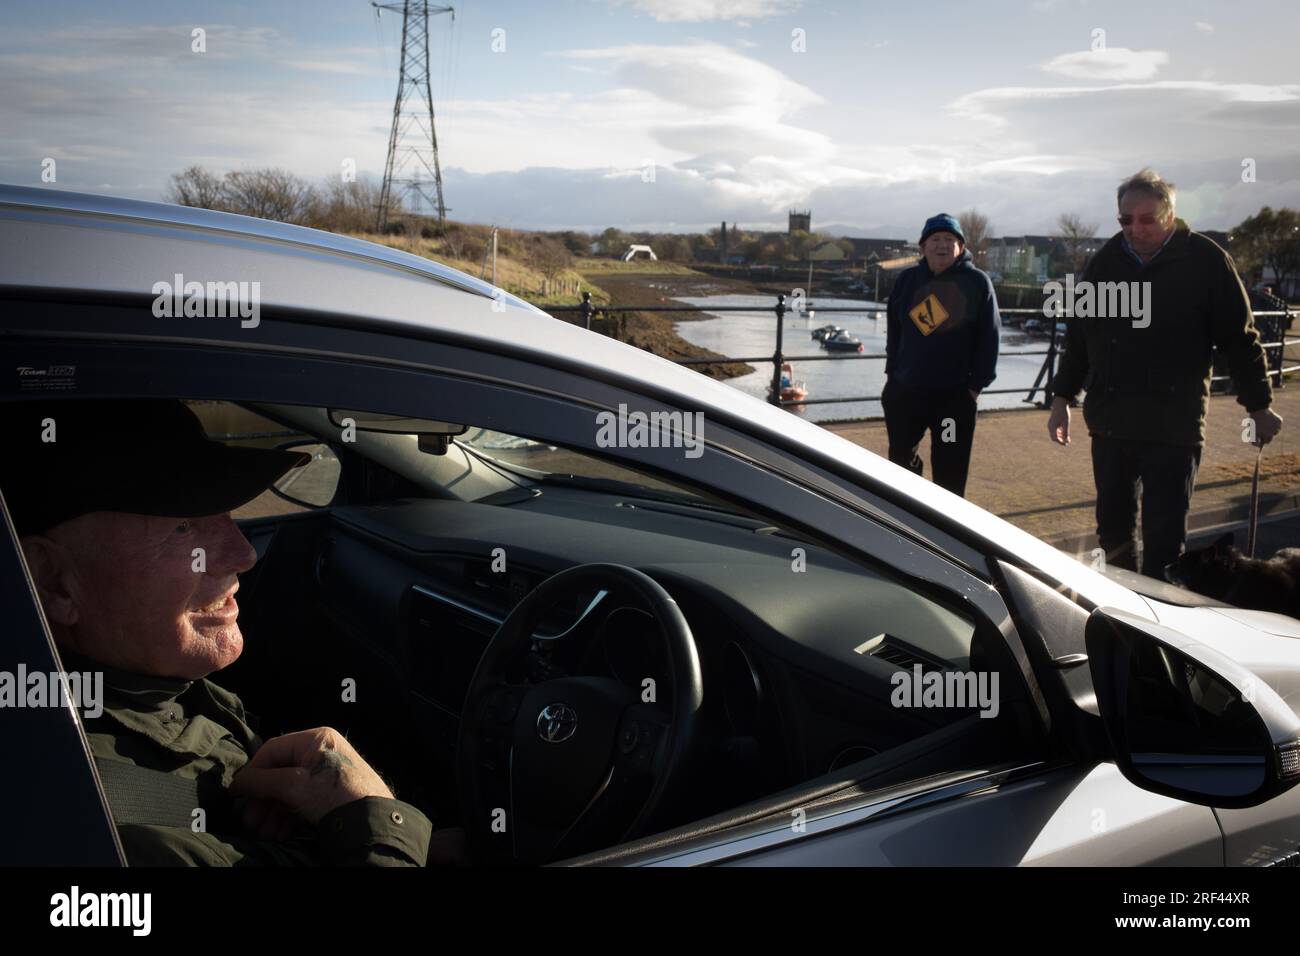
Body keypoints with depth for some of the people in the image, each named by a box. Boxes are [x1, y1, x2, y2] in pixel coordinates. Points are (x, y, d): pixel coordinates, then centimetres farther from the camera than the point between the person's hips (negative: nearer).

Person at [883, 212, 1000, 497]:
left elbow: (988, 338, -5)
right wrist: (891, 371, 12)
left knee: (949, 468, 0)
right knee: (900, 457, 14)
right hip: (904, 389, 4)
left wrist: (977, 383, -8)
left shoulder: (977, 282, -4)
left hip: (954, 394, -4)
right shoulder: (908, 279, 6)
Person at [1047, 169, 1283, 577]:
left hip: (1174, 427, -4)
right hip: (1110, 421, 5)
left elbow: (1239, 339, 0)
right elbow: (1078, 335, 14)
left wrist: (1259, 405, 3)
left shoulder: (1206, 261, -6)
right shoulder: (1107, 260, 6)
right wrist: (1062, 398, 14)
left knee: (1164, 538, -4)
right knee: (1113, 528, 15)